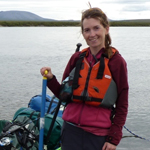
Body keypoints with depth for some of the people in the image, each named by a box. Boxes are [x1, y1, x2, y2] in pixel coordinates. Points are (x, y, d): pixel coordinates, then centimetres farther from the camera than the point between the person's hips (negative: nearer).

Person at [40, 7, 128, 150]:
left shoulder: (116, 62, -5)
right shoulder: (77, 58, 4)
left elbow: (122, 106, -2)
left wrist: (114, 138, -5)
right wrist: (51, 79, -6)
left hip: (98, 135, -3)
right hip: (71, 132, 3)